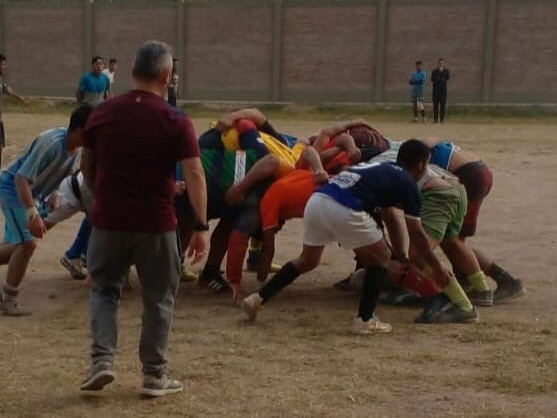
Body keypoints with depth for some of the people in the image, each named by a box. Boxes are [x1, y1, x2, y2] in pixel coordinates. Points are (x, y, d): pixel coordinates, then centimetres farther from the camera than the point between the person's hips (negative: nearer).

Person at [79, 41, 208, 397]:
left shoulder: (103, 113, 2)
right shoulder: (176, 121, -8)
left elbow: (87, 167, 13)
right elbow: (194, 174, -15)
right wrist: (202, 226, -11)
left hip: (109, 220, 2)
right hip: (156, 224, -2)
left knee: (104, 289, 20)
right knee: (159, 297, 12)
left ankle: (102, 359, 6)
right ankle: (155, 375, 17)